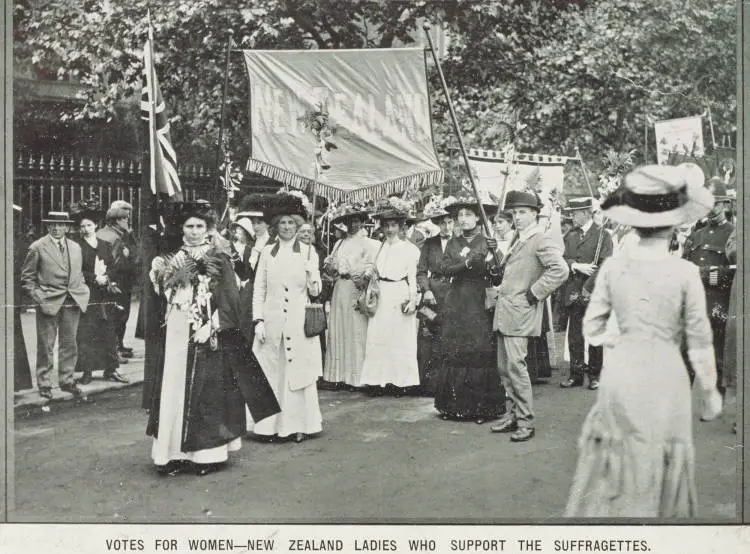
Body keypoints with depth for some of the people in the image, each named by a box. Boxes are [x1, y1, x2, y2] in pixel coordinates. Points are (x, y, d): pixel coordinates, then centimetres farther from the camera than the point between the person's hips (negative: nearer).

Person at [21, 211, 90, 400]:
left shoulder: (75, 248, 13)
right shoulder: (37, 247, -2)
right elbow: (26, 277, 1)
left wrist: (82, 292, 9)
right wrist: (38, 297, -8)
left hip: (73, 303, 4)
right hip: (48, 303, -4)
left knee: (69, 344, 9)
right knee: (46, 346, 2)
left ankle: (67, 380, 21)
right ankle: (44, 384, 13)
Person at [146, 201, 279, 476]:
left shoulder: (219, 259, -2)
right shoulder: (174, 259, 12)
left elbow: (230, 301, -7)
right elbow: (165, 296, 16)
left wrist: (210, 327, -16)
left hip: (208, 337, -4)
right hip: (177, 336, 5)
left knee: (208, 393, -1)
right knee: (175, 392, 4)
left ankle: (209, 453, 8)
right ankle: (176, 453, 12)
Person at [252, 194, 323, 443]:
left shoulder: (308, 251, 4)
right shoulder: (267, 252, 6)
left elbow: (315, 292, 3)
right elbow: (258, 290, 7)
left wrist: (312, 279, -19)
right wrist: (258, 320, -1)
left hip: (299, 322, -1)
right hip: (272, 322, 1)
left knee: (299, 372, 3)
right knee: (271, 373, 4)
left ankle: (298, 425, 13)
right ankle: (271, 424, 13)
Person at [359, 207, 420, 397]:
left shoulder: (408, 248, 2)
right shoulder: (379, 248, 13)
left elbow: (412, 276, -1)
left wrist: (412, 299, -9)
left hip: (400, 295, -4)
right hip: (380, 296, 4)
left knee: (400, 338, 0)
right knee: (377, 338, 0)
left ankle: (398, 381, 7)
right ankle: (377, 381, 4)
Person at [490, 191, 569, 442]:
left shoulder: (542, 240, -10)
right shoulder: (518, 239, 18)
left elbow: (560, 270, -23)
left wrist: (533, 294, -18)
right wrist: (501, 268, 13)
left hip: (520, 311, -9)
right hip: (504, 310, 9)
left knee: (516, 365, -9)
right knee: (503, 366, 11)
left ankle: (526, 422, 0)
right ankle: (514, 414, 22)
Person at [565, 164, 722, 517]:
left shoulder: (612, 266, -5)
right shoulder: (685, 273, -11)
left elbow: (592, 329, 0)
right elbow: (699, 343, -5)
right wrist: (709, 393, 8)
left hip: (620, 372, 2)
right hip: (664, 376, -2)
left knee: (613, 466, 17)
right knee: (661, 468, 15)